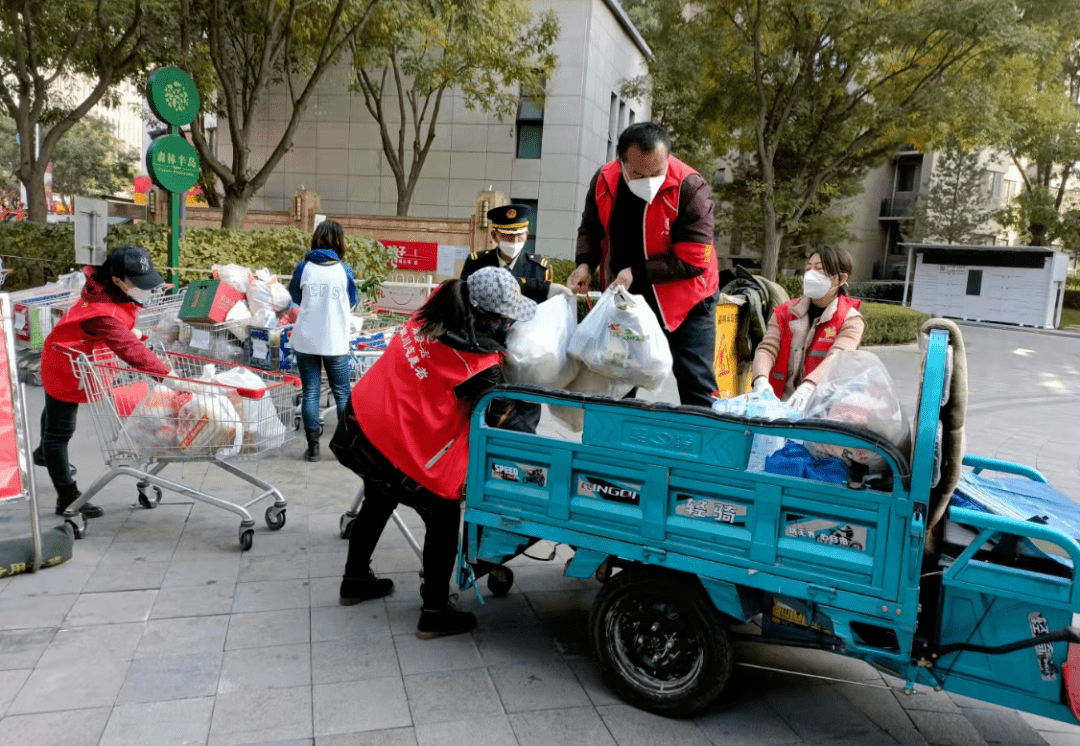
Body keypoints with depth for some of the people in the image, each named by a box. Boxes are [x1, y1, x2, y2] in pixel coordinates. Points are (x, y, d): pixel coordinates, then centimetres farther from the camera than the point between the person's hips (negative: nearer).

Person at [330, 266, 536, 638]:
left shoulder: (432, 316, -4)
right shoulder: (476, 368, -23)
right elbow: (506, 423, -13)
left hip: (361, 423, 8)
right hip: (396, 453, -8)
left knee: (379, 501, 31)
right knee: (444, 516, 13)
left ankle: (356, 579, 52)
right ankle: (435, 613, 23)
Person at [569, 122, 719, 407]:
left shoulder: (690, 187, -24)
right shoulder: (604, 181, -9)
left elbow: (693, 260, -25)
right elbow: (591, 228, 9)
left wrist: (637, 272, -25)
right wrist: (585, 264, -10)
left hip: (684, 301, -5)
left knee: (696, 387, -6)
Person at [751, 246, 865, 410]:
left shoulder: (851, 320, 2)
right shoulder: (785, 312, 13)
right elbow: (767, 348, -2)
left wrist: (809, 385, -36)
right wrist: (761, 380, -24)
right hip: (781, 401, 3)